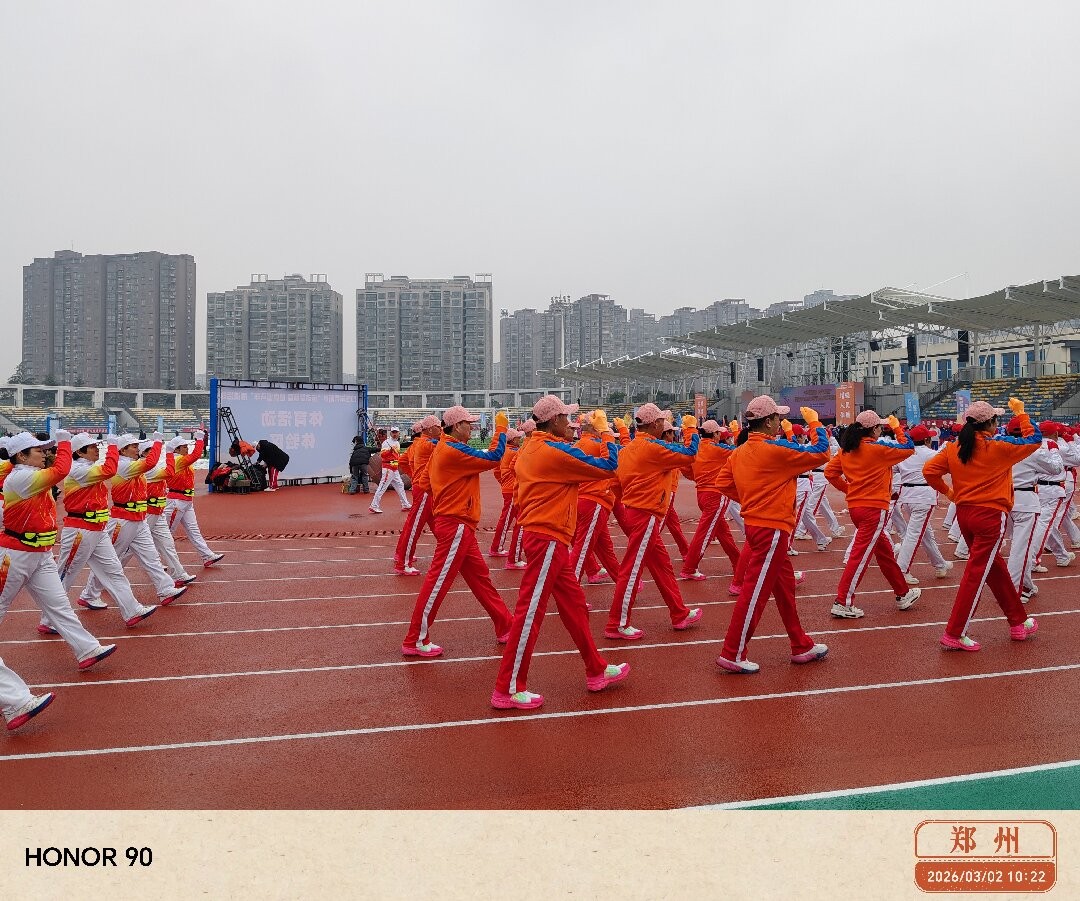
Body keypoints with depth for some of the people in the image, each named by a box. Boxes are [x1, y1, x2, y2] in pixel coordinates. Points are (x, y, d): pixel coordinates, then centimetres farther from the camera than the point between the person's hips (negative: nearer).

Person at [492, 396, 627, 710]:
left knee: (574, 604, 17)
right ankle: (508, 690, 6)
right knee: (530, 612, -3)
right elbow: (608, 466, -9)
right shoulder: (557, 451, -15)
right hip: (549, 540, -10)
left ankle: (596, 671, 29)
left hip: (543, 536, 10)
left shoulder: (531, 449, 11)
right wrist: (611, 442, 5)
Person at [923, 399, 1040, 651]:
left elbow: (929, 470, -3)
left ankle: (1019, 622, 33)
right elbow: (1034, 440, 4)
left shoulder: (954, 447, 2)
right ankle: (954, 634, -2)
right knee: (976, 573, -3)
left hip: (964, 514, 6)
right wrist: (1020, 413, 13)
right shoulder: (999, 446, -10)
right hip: (991, 516, -6)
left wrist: (946, 491, 11)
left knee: (995, 567, 20)